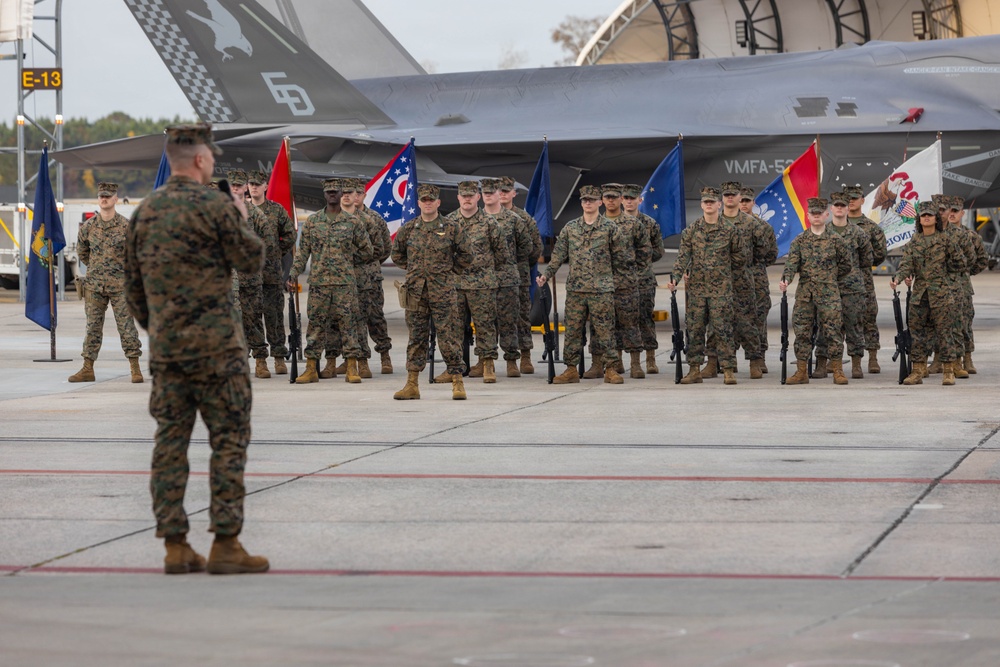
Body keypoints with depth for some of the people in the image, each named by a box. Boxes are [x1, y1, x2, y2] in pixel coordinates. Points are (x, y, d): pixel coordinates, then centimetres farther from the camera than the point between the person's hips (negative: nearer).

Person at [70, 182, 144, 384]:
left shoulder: (125, 226, -5)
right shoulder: (88, 226, 3)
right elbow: (81, 252, 19)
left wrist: (125, 271, 8)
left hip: (119, 285, -3)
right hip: (94, 284, 3)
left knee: (126, 325, -2)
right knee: (93, 327, 6)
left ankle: (135, 368, 1)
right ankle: (87, 369, 9)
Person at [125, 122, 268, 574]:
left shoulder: (145, 211, 10)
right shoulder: (214, 205, -10)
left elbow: (133, 281, 15)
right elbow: (251, 260, -2)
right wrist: (242, 219, 14)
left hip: (165, 346, 6)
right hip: (215, 345, -6)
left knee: (170, 441, 7)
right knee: (228, 440, -1)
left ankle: (175, 546, 7)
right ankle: (225, 544, -4)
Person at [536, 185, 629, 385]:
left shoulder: (609, 228, 1)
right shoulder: (570, 228, 8)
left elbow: (621, 256, 5)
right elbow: (558, 255, 7)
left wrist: (603, 268, 5)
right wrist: (546, 275, -4)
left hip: (602, 290, -3)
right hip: (575, 289, 3)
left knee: (604, 330, -2)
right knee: (573, 330, 5)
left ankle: (610, 369, 4)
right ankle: (571, 370, 11)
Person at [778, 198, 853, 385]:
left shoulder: (836, 240, 4)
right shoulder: (799, 241, 7)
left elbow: (847, 265, 12)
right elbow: (791, 263, -6)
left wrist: (831, 279, 10)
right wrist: (786, 280, -24)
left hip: (829, 294, -2)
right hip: (804, 294, 2)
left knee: (833, 331, -4)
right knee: (802, 331, 3)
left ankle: (838, 371, 2)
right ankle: (801, 372, 10)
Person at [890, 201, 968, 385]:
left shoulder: (947, 240, -1)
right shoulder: (913, 243, 8)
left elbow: (960, 265, 4)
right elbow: (906, 265, -3)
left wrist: (942, 279, 2)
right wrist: (897, 279, -22)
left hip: (944, 293, -4)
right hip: (920, 294, 4)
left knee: (946, 330, -3)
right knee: (918, 330, 4)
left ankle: (948, 372, 2)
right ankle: (918, 372, 9)